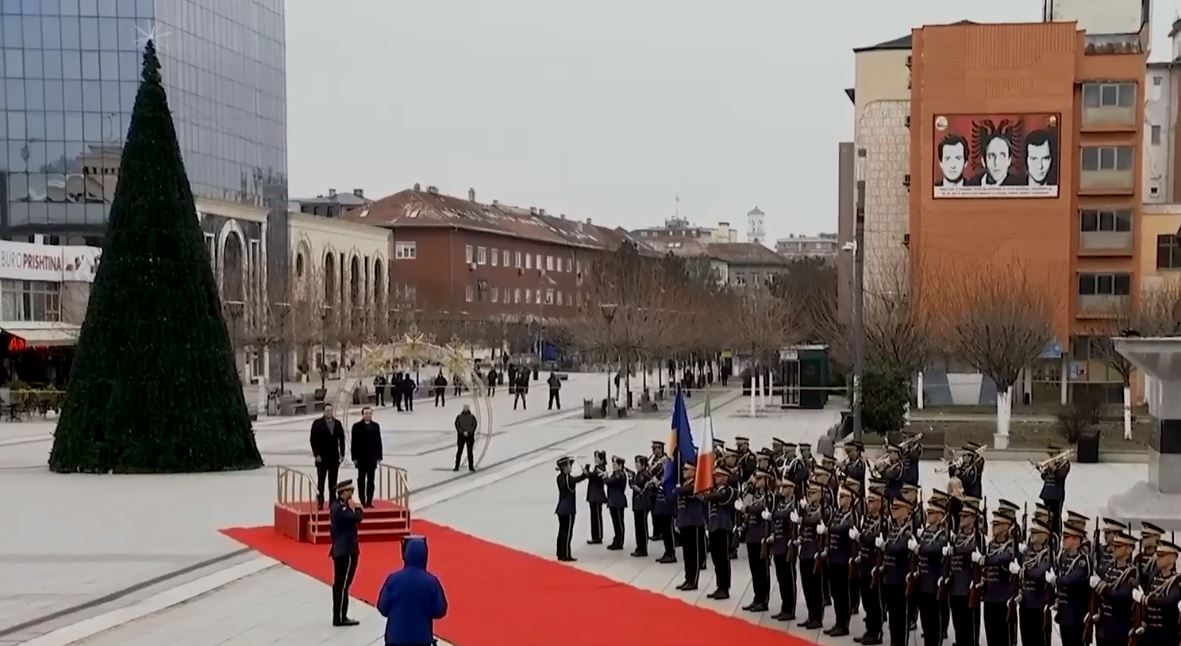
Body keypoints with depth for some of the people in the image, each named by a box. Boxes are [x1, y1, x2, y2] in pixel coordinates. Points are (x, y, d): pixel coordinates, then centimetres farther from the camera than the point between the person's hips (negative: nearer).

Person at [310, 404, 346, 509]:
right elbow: (313, 440, -4)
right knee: (321, 481, 0)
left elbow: (341, 439, 8)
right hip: (322, 457, -3)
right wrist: (316, 454, -11)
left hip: (334, 457, 3)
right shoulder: (317, 423, -2)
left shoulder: (338, 423, 8)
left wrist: (342, 453, 1)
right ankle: (320, 503, 3)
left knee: (333, 482, 7)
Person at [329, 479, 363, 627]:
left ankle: (338, 616, 19)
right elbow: (357, 518, -26)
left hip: (340, 550, 11)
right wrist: (356, 508, -8)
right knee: (343, 584, -7)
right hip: (346, 551, -11)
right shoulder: (340, 508, -19)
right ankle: (340, 618, -5)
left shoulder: (337, 506, 13)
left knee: (339, 583, 13)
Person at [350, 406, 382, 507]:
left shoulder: (376, 426, 9)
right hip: (361, 458, -3)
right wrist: (354, 458, -8)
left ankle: (369, 501, 7)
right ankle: (362, 501, 3)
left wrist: (379, 456, 3)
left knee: (371, 480, 4)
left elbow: (378, 441, 8)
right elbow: (354, 443, -4)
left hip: (372, 458, 3)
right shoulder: (357, 426, -1)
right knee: (361, 480, 1)